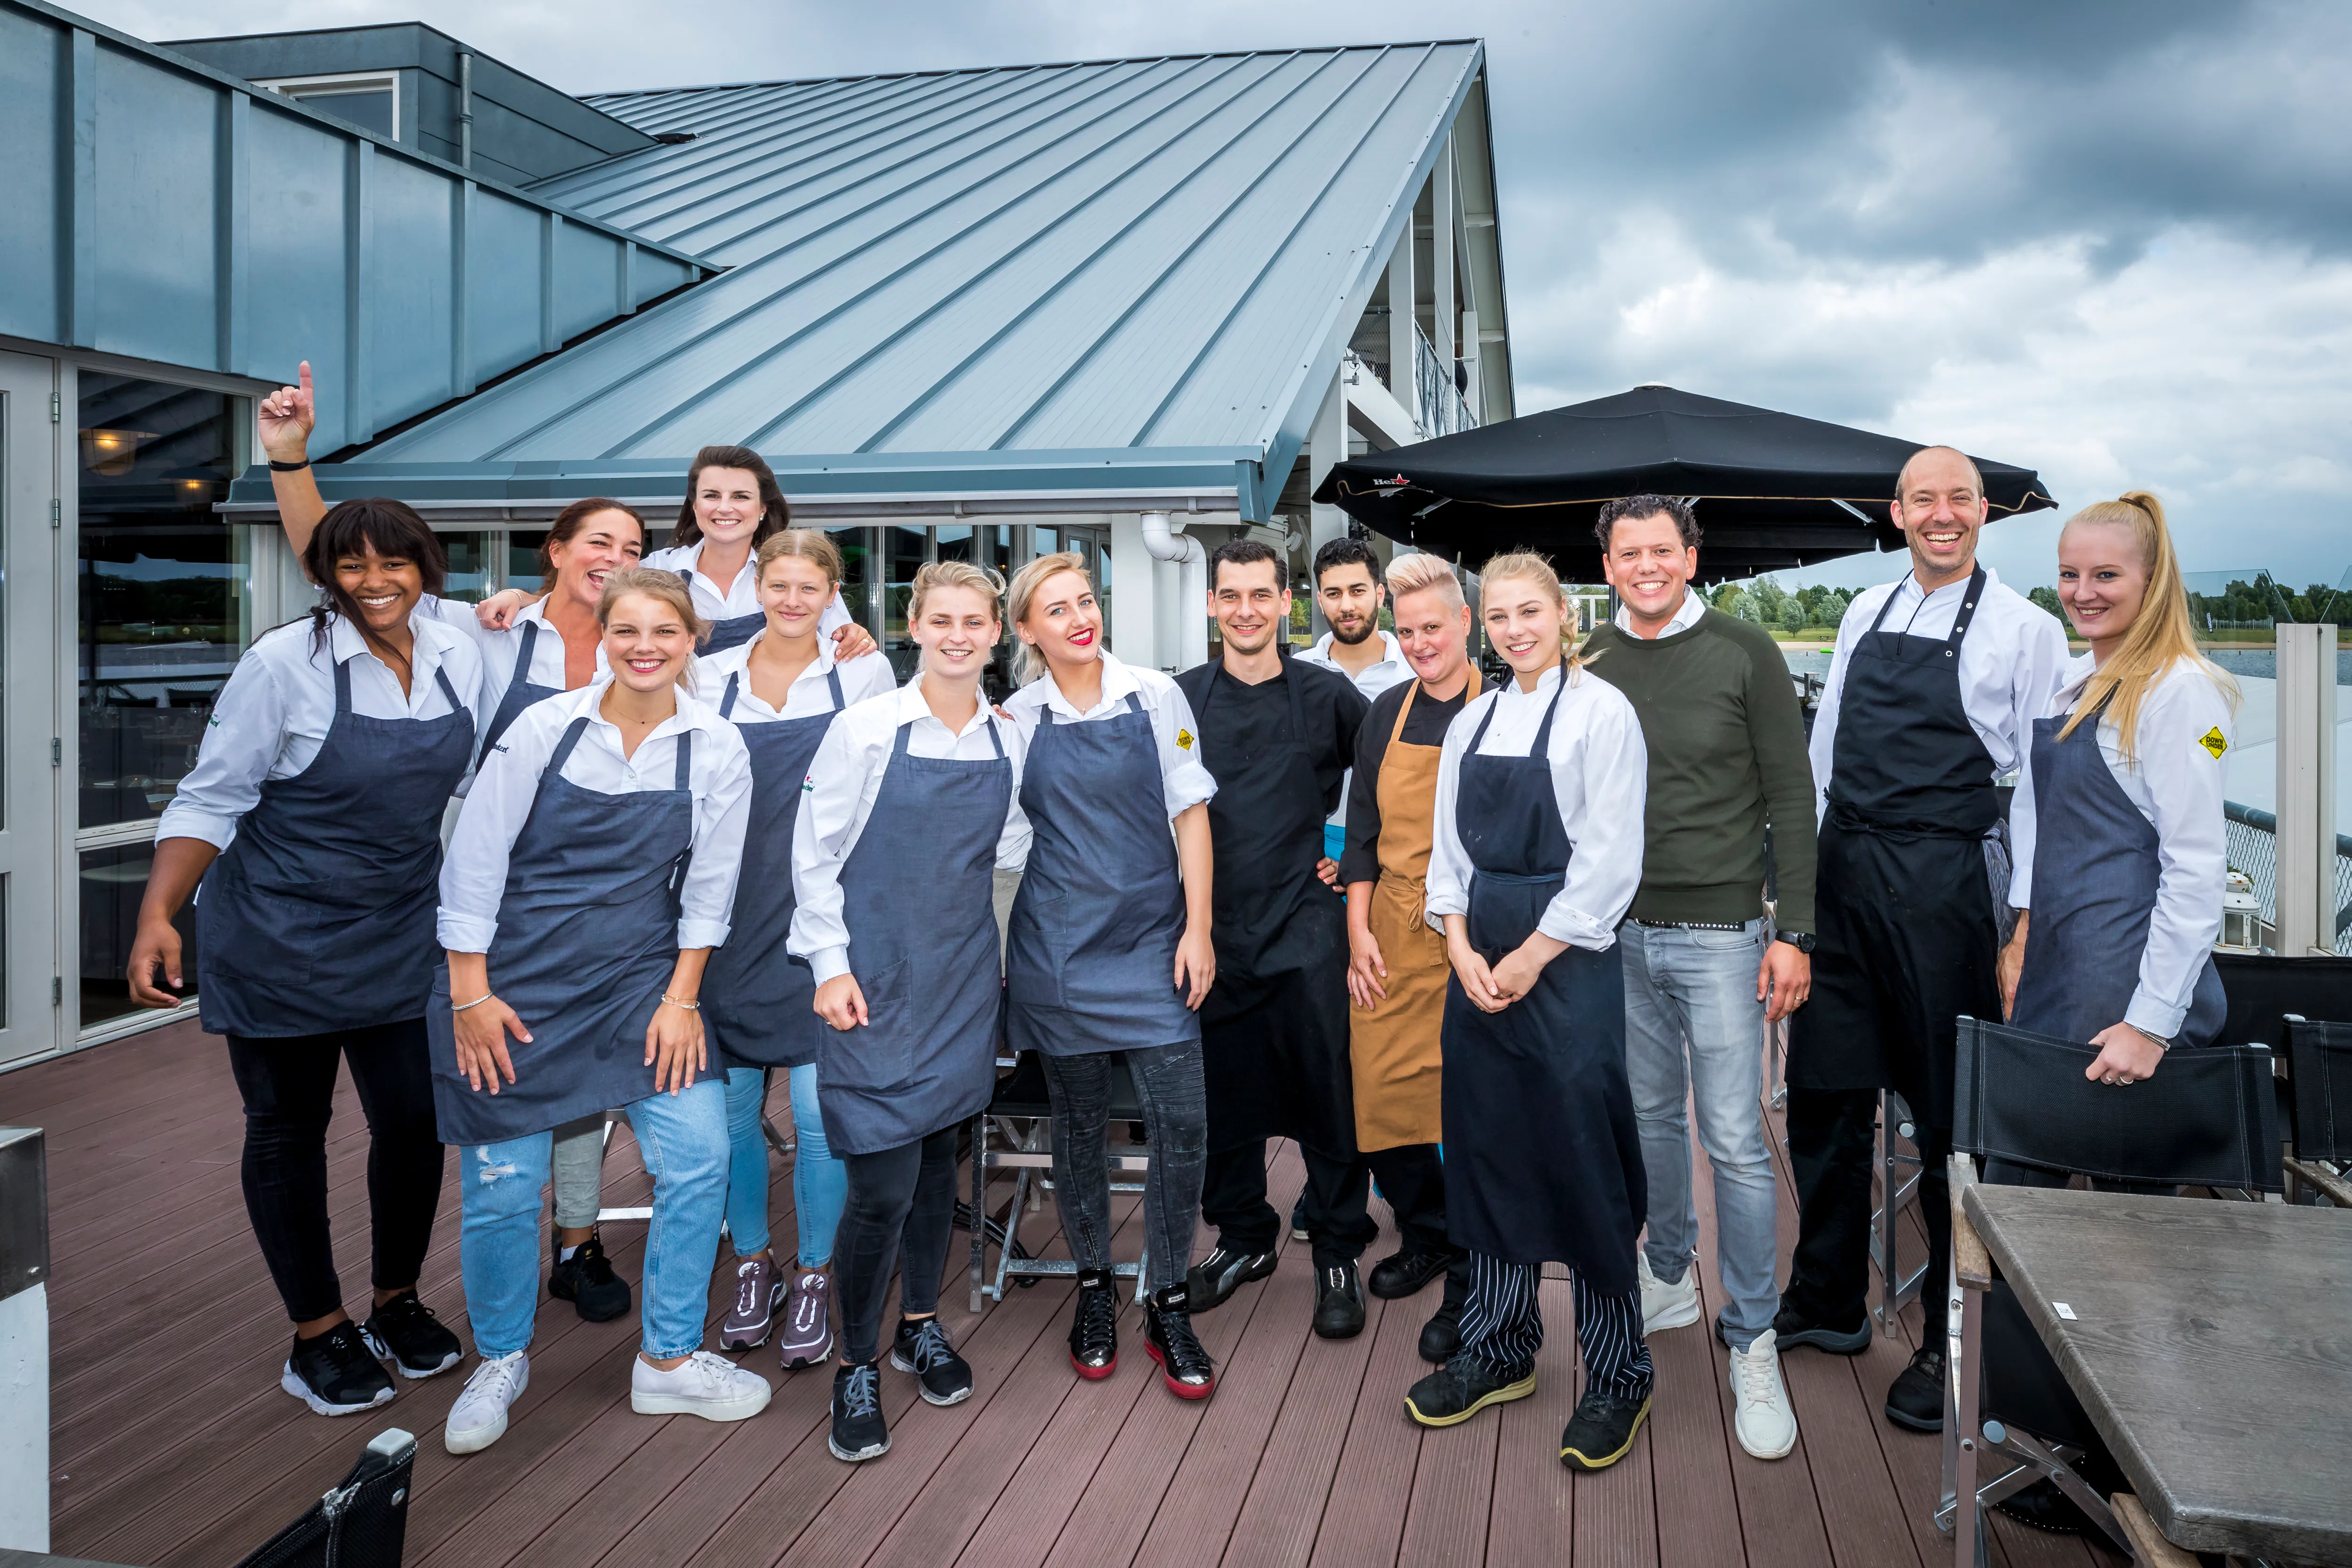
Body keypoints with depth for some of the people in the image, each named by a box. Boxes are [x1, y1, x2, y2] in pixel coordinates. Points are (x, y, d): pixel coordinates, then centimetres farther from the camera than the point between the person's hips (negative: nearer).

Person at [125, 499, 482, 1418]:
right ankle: (317, 1336, 25)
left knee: (415, 1122, 5)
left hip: (401, 937, 4)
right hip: (279, 938, -3)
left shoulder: (459, 660, -1)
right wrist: (157, 916, -22)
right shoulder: (285, 664, -15)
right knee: (288, 1131, 10)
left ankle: (397, 1304, 29)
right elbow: (211, 799, -13)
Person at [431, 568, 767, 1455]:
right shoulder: (545, 729, -9)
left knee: (698, 1158, -5)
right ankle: (501, 1363, 29)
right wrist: (469, 994, -6)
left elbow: (708, 886, 3)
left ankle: (669, 1362, 15)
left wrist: (682, 998, 0)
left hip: (642, 977, 2)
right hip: (516, 978, -2)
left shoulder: (717, 750, -4)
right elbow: (474, 860, -5)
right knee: (503, 1183, 2)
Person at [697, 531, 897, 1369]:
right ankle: (754, 1268, 26)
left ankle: (814, 1280, 16)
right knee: (732, 1103, 8)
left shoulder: (863, 673, 3)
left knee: (818, 1107, -1)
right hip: (731, 912, 2)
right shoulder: (710, 677, 6)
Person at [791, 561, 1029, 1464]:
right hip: (876, 979, -4)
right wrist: (831, 964, -8)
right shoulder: (866, 729, -7)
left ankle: (919, 1326, 34)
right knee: (883, 1181, -7)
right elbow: (814, 855, -5)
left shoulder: (1009, 742, 4)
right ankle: (856, 1365, 13)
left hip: (964, 977, 4)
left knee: (940, 1153, 13)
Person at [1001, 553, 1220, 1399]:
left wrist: (1197, 927, -3)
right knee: (1078, 1122, 9)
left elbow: (1190, 812, 2)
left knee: (1181, 1122, -6)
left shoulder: (1155, 696, 1)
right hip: (1060, 942, 1)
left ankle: (1168, 1304, 11)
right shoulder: (1015, 717, 3)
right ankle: (1094, 1288, 28)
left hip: (1152, 938, 0)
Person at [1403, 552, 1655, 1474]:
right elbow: (1448, 847, 13)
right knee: (1487, 1152, 12)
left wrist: (1530, 958, -13)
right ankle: (1499, 1350, 27)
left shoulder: (1602, 712, -6)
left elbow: (1610, 860, -11)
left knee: (1584, 1165, -1)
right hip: (1479, 962, 6)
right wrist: (1462, 948, -2)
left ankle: (1616, 1377, 15)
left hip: (1568, 959, -6)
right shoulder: (1472, 722, 12)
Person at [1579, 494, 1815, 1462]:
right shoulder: (1590, 664, 6)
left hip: (1718, 931, -3)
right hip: (1618, 933, 3)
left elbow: (1791, 796, -2)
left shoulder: (1744, 653, -2)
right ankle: (1670, 1278, 34)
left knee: (1735, 1142, -3)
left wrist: (1794, 932, -7)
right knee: (1650, 1119, 14)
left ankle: (1751, 1340, 11)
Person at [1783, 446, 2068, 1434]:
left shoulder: (2025, 630, -4)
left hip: (1941, 886, -5)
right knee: (1824, 1095, 12)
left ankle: (1951, 1345, 21)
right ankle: (1827, 1303, 31)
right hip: (1839, 872, 5)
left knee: (1951, 1118, 5)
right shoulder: (1865, 615, 12)